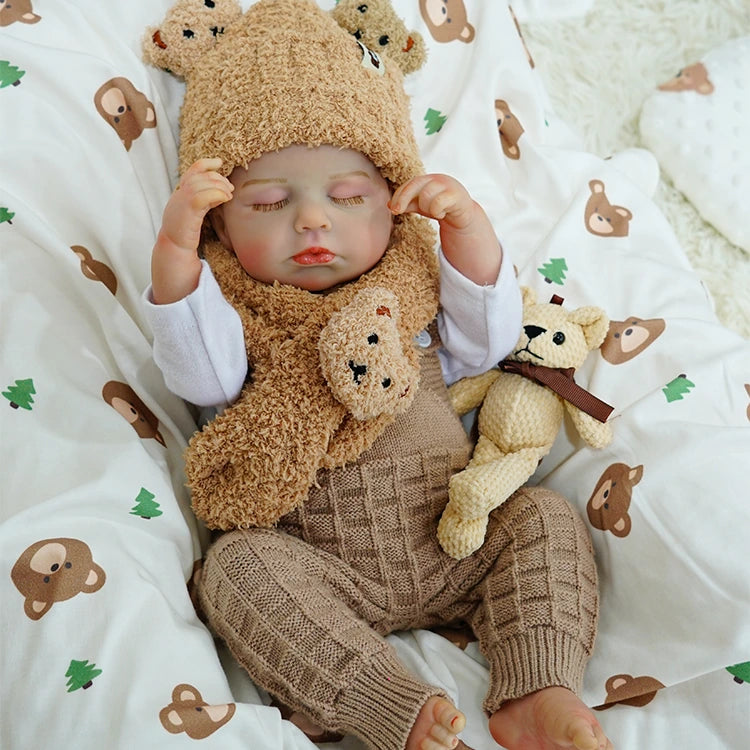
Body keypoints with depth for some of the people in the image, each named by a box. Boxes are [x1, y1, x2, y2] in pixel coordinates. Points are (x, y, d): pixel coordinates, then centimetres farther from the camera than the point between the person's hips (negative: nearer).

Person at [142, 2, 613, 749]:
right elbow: (205, 377, -12)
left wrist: (469, 228, -7)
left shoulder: (411, 289, 15)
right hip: (323, 575, -2)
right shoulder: (234, 305, 7)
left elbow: (486, 343, 5)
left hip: (456, 546, 3)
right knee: (239, 565, -28)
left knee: (542, 517, -12)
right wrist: (175, 250, -25)